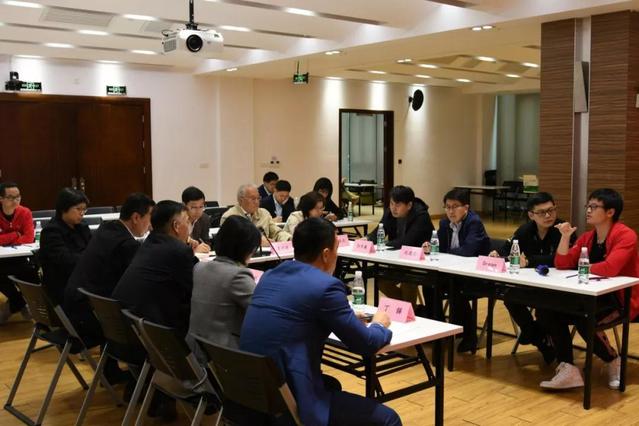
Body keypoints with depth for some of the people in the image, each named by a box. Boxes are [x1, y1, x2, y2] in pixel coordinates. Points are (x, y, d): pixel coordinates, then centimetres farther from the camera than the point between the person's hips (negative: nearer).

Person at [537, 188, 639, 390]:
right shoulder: (586, 237, 9)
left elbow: (609, 269, -28)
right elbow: (562, 264, 6)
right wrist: (565, 236, -8)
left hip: (622, 300, -7)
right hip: (595, 296, 7)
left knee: (581, 316, -33)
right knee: (548, 311, -11)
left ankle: (613, 361, -5)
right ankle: (568, 368, -16)